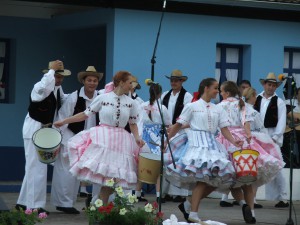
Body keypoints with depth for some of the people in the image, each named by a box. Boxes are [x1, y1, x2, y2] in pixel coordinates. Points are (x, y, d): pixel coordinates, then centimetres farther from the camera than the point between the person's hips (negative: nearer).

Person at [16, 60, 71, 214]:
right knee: (37, 168, -9)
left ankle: (24, 202, 24)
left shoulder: (58, 88, 7)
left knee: (33, 167, 15)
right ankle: (34, 206, -6)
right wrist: (51, 70, -34)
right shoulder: (40, 87, -20)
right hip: (34, 130, -9)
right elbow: (43, 87, -45)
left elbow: (63, 100, 26)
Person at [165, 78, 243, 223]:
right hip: (197, 143, -6)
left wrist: (233, 141, -8)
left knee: (216, 178, -5)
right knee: (202, 178, -19)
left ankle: (191, 203, 9)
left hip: (212, 144, 6)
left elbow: (224, 129, 10)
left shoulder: (218, 110, 17)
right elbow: (178, 125, 5)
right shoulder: (192, 106, 4)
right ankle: (193, 214, -17)